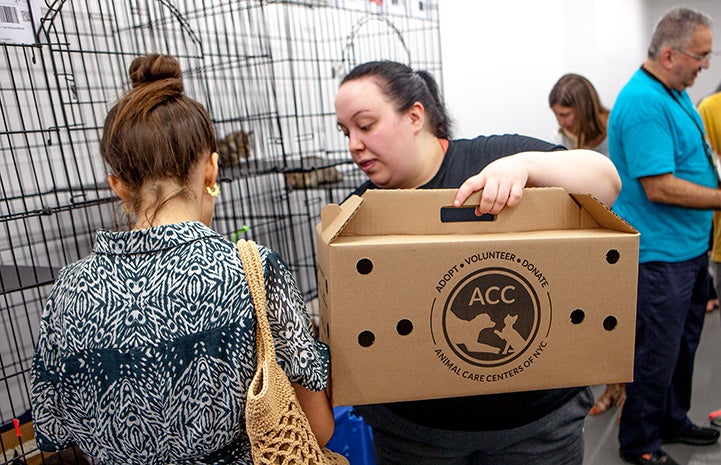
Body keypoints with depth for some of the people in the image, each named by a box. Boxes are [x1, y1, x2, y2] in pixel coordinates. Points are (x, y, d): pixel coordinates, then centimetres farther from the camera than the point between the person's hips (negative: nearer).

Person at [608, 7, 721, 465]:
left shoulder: (677, 93, 10)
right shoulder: (643, 103, -22)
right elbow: (659, 187, -26)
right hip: (661, 255, -10)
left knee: (684, 345, 22)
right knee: (657, 353, 3)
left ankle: (673, 421, 40)